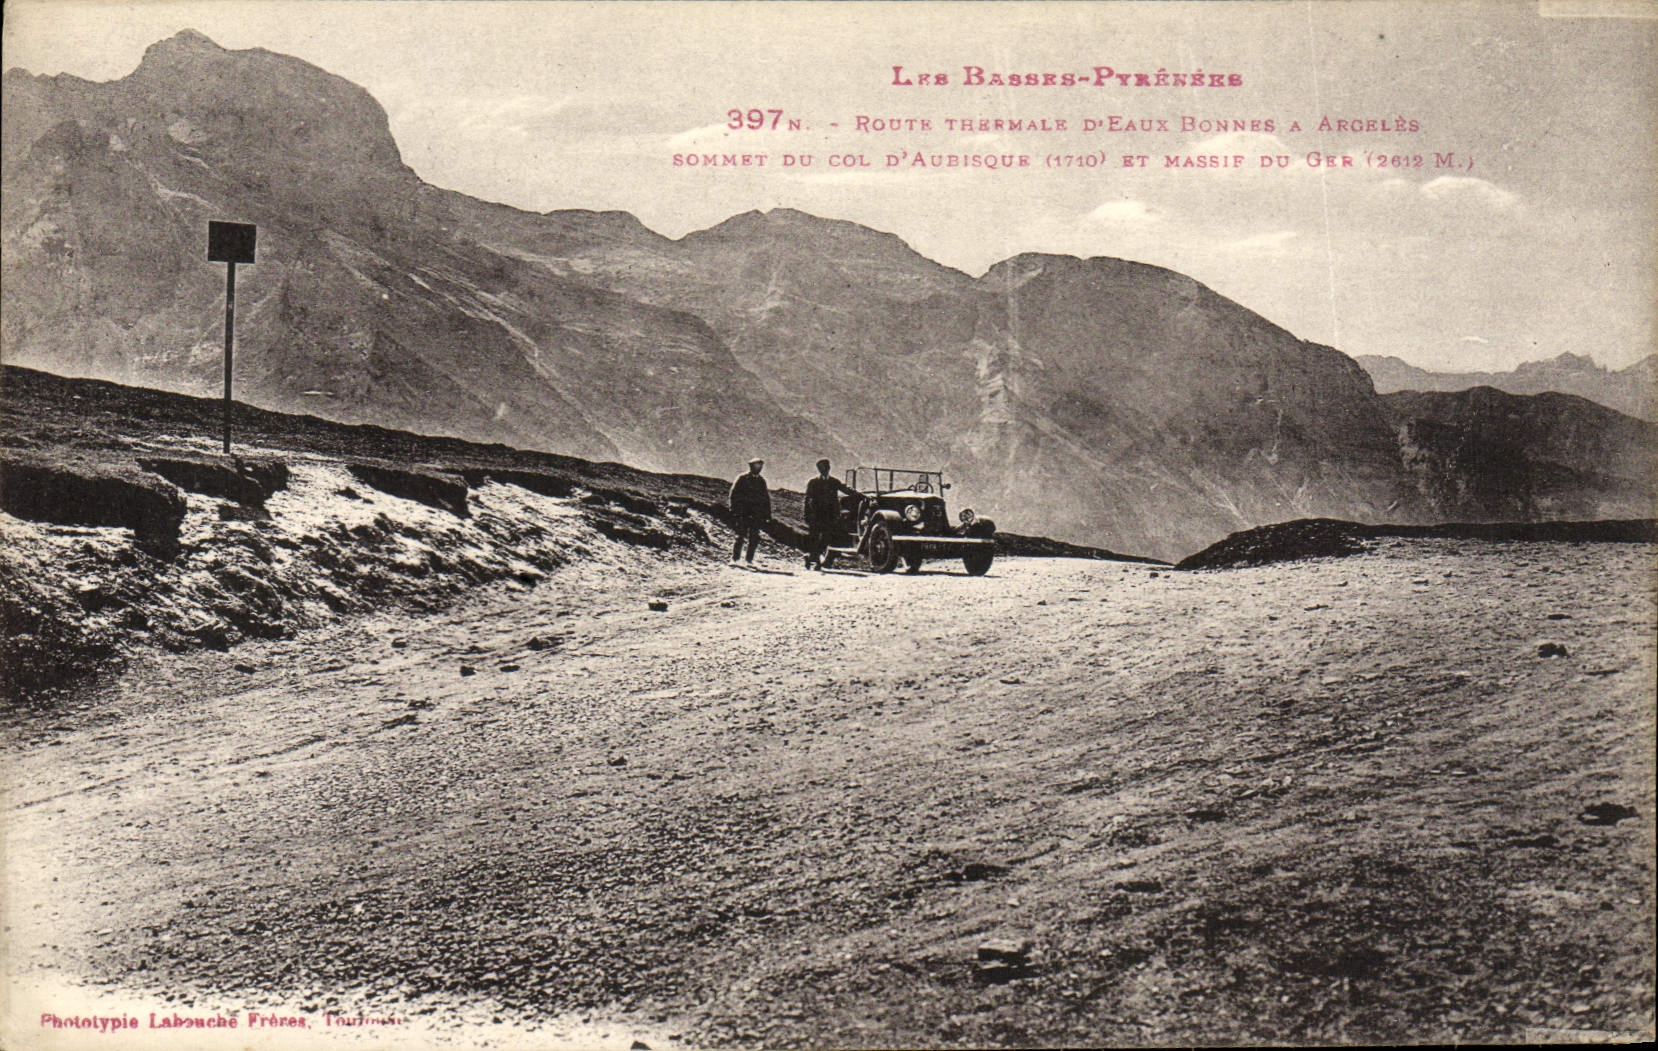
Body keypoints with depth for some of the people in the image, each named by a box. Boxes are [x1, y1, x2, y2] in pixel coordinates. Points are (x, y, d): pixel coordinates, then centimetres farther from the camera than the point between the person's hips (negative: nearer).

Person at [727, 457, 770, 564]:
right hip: (743, 514, -4)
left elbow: (766, 499, 19)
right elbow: (734, 495, 0)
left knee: (754, 538, 0)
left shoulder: (761, 481, 15)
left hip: (756, 515, 4)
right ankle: (734, 558, -1)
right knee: (740, 536, -8)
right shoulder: (742, 479, 3)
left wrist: (767, 513, 12)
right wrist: (734, 510, -8)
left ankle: (750, 559, 7)